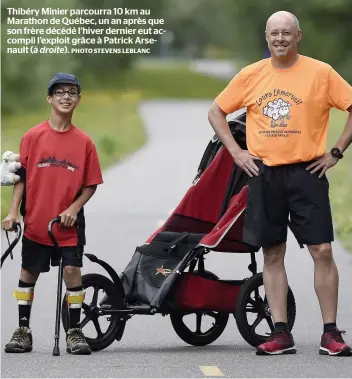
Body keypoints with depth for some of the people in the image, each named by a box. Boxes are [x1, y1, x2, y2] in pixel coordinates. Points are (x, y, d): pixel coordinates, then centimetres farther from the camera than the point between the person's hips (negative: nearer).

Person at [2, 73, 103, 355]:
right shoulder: (32, 137, -1)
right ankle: (23, 331, 17)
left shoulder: (84, 141, 0)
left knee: (72, 270, -6)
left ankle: (75, 332, 4)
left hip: (69, 224, 0)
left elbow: (91, 184, 3)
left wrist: (74, 208, -11)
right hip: (35, 221, 1)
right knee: (28, 272, 7)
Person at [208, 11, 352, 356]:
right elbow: (216, 112, 15)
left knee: (322, 251, -6)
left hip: (307, 172, -3)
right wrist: (235, 151, 5)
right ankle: (281, 334, 10)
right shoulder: (250, 76, 5)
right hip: (263, 173, 3)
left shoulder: (320, 73, -3)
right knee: (272, 255, 5)